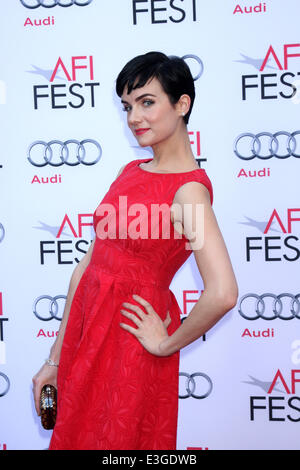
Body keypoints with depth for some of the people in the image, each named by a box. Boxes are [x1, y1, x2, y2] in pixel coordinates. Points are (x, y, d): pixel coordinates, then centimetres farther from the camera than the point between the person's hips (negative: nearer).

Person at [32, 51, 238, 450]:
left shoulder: (189, 189, -18)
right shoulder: (130, 171, 6)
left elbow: (223, 293, -31)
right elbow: (89, 262, 6)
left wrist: (167, 344, -14)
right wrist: (56, 359, 6)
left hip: (130, 342, -7)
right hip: (88, 324, 7)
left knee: (119, 440, 11)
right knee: (72, 433, 20)